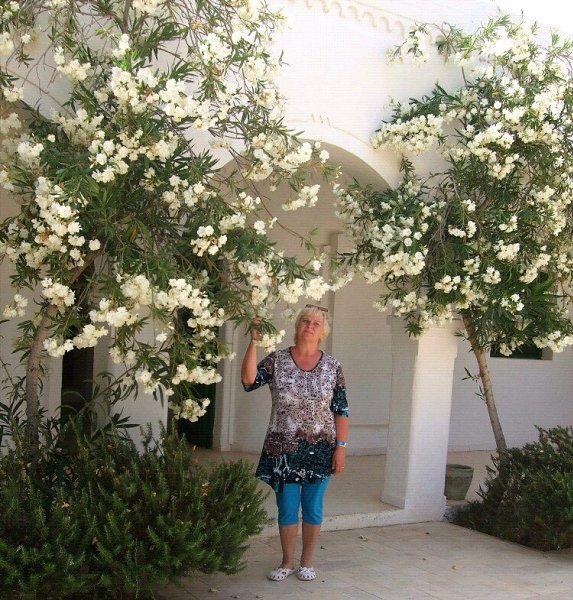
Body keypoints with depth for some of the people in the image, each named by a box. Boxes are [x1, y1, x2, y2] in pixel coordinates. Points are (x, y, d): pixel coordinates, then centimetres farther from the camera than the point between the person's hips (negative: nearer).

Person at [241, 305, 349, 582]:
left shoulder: (332, 366, -1)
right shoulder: (277, 360, -2)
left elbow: (340, 411, 0)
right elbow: (249, 379, -18)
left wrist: (341, 447, -5)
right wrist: (254, 341, -22)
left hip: (320, 449, 0)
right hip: (284, 449, 0)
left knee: (312, 507, 10)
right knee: (286, 508, 9)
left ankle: (306, 562, 28)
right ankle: (287, 562, 27)